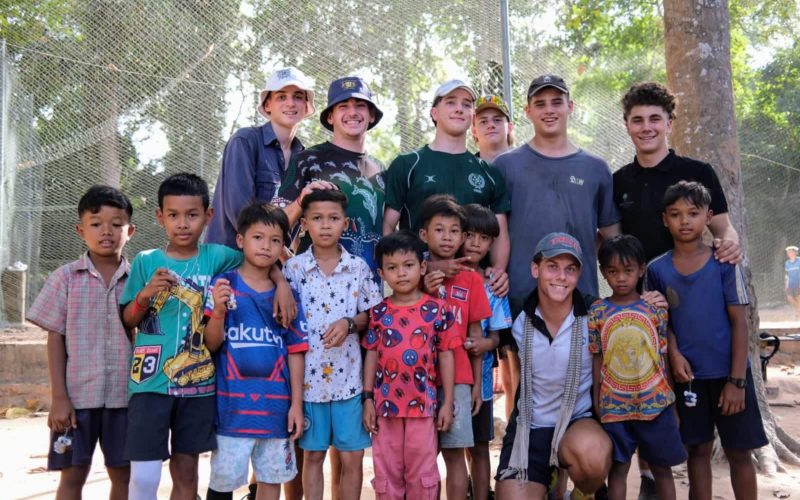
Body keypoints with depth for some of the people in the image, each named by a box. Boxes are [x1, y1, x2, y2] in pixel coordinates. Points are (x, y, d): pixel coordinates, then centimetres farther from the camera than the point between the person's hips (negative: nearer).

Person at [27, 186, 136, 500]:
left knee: (123, 474, 10)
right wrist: (58, 397, -6)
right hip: (78, 395, -1)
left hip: (125, 396, 2)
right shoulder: (66, 278, -2)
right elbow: (55, 339, -2)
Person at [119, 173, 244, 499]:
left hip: (198, 382, 1)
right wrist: (145, 294, -14)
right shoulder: (146, 261, 1)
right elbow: (127, 322, 5)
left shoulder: (216, 257, 1)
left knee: (186, 470, 12)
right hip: (150, 382, -1)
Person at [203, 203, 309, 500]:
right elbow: (211, 345, -5)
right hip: (232, 401, -2)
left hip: (276, 403, 3)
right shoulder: (223, 285, -3)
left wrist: (296, 403, 0)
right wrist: (219, 312, -25)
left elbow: (295, 350, 4)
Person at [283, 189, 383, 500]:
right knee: (313, 455, 12)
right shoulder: (293, 268, -2)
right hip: (308, 376, 0)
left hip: (348, 376, 1)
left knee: (353, 458, 7)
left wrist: (349, 323, -16)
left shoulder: (359, 268, 1)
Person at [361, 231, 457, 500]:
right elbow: (372, 355, 5)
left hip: (423, 403, -1)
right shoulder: (378, 312, 1)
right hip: (386, 403, 2)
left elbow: (446, 356, -1)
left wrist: (447, 402, -2)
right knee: (386, 473, 12)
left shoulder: (437, 309, -4)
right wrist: (368, 399, 2)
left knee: (422, 472, 10)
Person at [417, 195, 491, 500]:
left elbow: (475, 334, 7)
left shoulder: (471, 279, 5)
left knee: (454, 452, 3)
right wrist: (423, 294, -13)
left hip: (458, 379, 0)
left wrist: (477, 384, 6)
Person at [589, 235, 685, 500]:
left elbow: (663, 357, 4)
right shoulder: (597, 312, -1)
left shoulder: (655, 308, 0)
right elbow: (597, 360, 2)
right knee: (618, 469, 7)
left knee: (662, 468, 11)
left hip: (656, 403, 1)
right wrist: (596, 404, 1)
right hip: (614, 406, 0)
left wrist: (672, 404, 5)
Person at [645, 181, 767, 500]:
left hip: (729, 373, -1)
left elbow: (739, 322, -6)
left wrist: (737, 379, -10)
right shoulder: (657, 269, -1)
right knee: (699, 450, 11)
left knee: (739, 452, 7)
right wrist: (674, 355, -12)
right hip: (689, 375, 1)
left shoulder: (724, 264, -6)